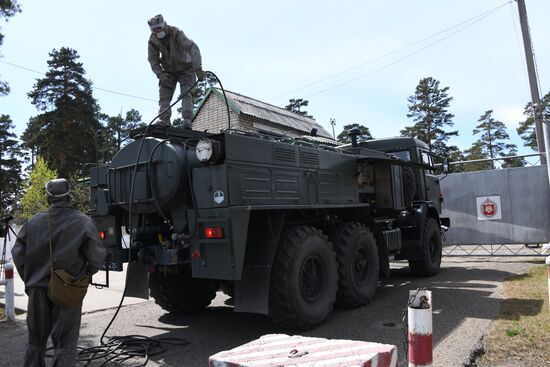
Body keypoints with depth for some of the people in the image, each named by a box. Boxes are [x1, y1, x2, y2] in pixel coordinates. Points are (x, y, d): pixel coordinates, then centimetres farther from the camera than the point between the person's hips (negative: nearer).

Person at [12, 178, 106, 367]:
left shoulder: (33, 222, 2)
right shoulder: (82, 222, -10)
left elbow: (18, 254, 4)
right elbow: (97, 254, -13)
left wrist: (29, 280, 15)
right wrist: (89, 271, 6)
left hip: (37, 290, 4)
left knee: (35, 342, 20)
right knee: (65, 344, 6)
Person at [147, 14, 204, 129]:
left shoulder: (176, 33, -25)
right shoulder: (153, 41, -11)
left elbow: (193, 48, -36)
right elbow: (153, 60, -5)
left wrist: (198, 68, -48)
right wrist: (160, 74, -23)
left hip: (185, 69, -4)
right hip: (168, 72, 4)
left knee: (186, 93, -19)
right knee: (164, 96, -7)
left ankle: (187, 121, -26)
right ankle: (164, 122, -12)